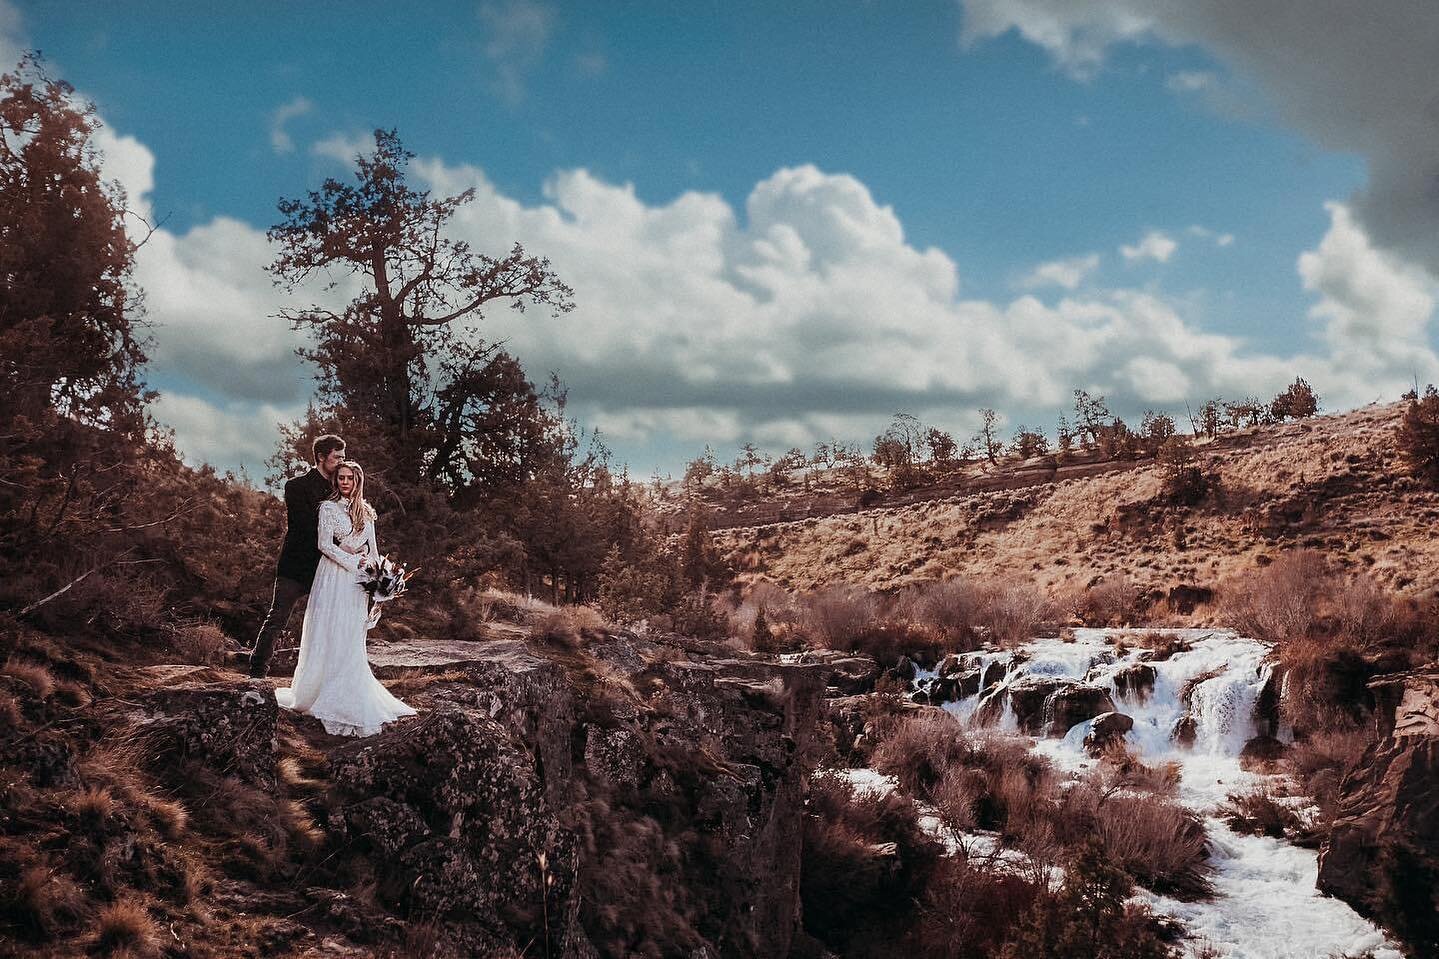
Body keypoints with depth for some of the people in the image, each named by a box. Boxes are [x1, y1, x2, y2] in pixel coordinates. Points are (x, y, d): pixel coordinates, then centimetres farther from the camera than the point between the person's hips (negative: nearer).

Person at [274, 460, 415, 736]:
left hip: (358, 580, 4)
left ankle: (348, 700, 10)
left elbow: (372, 548, 15)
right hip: (334, 577, -4)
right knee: (330, 636, -3)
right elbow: (325, 545, -8)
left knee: (352, 640, 4)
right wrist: (354, 561, -13)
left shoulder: (366, 511, 13)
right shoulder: (328, 507, 1)